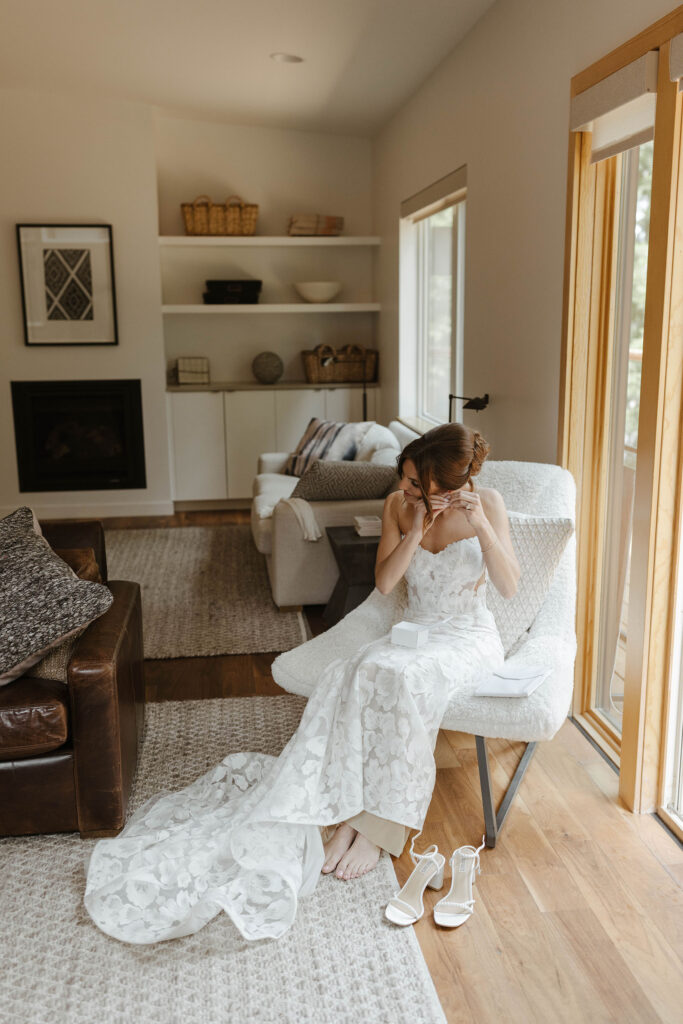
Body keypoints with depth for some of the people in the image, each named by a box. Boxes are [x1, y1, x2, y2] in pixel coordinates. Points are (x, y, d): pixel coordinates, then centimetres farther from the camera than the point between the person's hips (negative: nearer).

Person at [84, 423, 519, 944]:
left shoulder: (487, 503, -9)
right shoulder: (398, 506, -1)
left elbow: (510, 586, -12)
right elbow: (384, 582, -5)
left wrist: (480, 526, -26)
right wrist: (416, 529, -17)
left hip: (470, 637, -3)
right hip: (415, 630, 4)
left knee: (393, 675, -35)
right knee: (347, 676, -29)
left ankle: (375, 826, -25)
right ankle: (350, 814, -25)